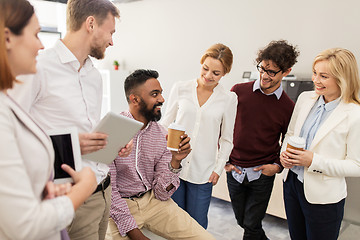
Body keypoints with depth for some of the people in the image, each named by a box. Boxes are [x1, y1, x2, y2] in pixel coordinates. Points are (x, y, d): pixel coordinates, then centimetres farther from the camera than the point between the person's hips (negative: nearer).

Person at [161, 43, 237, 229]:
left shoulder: (229, 99, 0)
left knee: (197, 224, 9)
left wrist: (218, 168, 2)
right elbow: (165, 124, 7)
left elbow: (227, 139, 7)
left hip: (203, 172, 0)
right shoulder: (180, 89, 0)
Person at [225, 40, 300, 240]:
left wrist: (278, 166, -9)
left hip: (262, 175, -2)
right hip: (234, 170, 2)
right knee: (242, 221, 20)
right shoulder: (239, 91, -5)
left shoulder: (288, 107, -6)